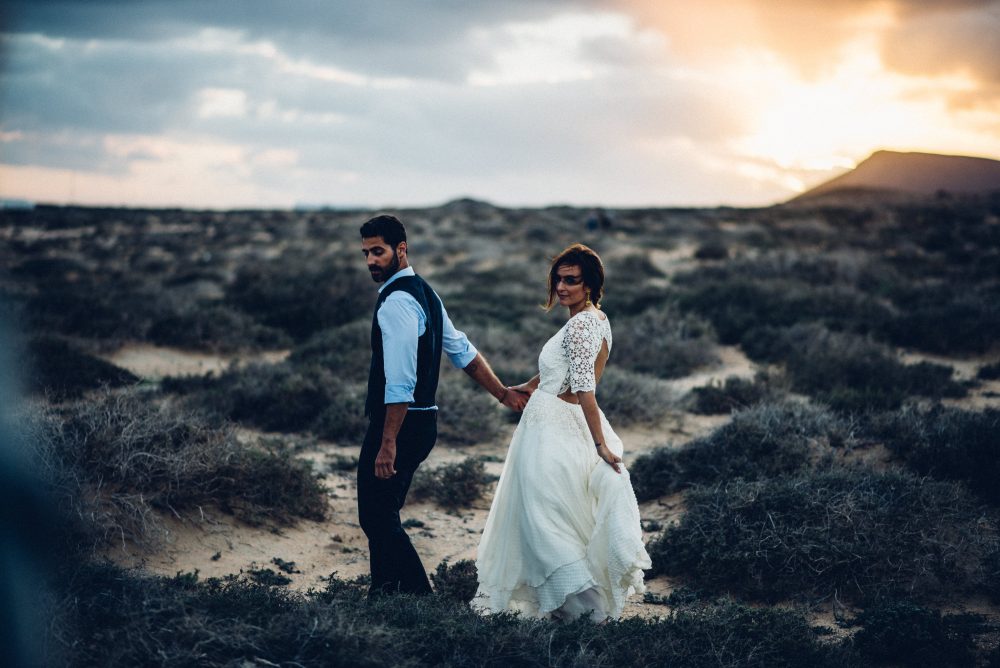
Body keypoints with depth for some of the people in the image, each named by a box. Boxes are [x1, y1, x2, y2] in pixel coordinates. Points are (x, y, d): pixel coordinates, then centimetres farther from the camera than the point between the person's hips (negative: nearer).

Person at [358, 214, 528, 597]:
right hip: (423, 420, 10)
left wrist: (388, 443, -24)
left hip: (399, 422, -10)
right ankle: (384, 596, 23)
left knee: (378, 517, -5)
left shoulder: (396, 302, -18)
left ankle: (418, 595, -1)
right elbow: (463, 351, 17)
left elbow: (401, 381, -23)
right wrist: (503, 394, 19)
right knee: (380, 514, 16)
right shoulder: (424, 293, 14)